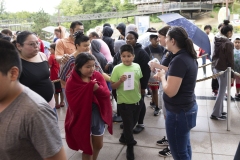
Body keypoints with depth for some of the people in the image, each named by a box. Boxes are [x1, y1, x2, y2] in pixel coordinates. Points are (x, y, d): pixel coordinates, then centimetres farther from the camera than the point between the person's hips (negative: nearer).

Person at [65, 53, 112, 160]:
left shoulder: (97, 76, -4)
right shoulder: (72, 82, -16)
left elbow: (106, 94, -9)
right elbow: (74, 104, -23)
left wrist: (98, 88, -29)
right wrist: (89, 88, -27)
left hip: (98, 117, 4)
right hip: (83, 119, -4)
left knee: (98, 145, 21)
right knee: (88, 149, 9)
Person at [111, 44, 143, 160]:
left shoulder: (137, 66, -3)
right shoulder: (117, 68, -15)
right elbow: (113, 86, -11)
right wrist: (120, 81, -28)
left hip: (137, 100, 5)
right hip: (124, 102, -5)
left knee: (133, 123, 22)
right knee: (128, 124, 6)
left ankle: (124, 137, 49)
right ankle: (130, 147, 28)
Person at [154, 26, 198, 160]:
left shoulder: (178, 60, -24)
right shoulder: (190, 57, 6)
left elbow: (170, 91, -27)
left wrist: (162, 76, -9)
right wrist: (165, 75, 5)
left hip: (178, 112, -10)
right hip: (188, 108, 10)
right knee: (185, 147, 25)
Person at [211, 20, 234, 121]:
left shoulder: (217, 41, 5)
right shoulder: (229, 44, -18)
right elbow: (230, 60, -16)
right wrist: (232, 75, -9)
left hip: (215, 67, 8)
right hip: (223, 70, -8)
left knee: (221, 91, 18)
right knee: (222, 92, 2)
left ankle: (220, 110, 27)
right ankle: (215, 114, 8)